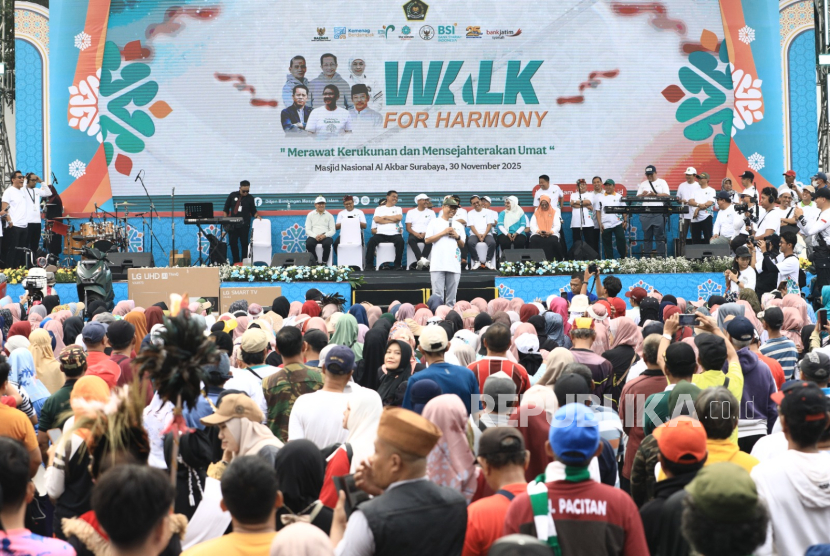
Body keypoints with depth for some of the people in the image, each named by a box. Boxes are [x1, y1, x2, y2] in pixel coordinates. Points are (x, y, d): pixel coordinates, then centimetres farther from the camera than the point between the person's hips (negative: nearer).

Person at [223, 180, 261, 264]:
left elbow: (253, 211, 9)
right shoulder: (233, 195, 5)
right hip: (233, 224, 2)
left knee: (244, 243, -3)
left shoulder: (250, 198, 4)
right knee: (233, 243, 2)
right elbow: (226, 208, 10)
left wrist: (257, 216, -11)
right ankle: (236, 262, 12)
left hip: (244, 225, -2)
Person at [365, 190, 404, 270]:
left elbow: (399, 217, -2)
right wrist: (392, 220, 1)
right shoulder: (379, 209, 19)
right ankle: (369, 264, -22)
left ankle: (397, 264, -21)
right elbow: (376, 219, -2)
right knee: (372, 241, -30)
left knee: (400, 241, -33)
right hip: (381, 234, 0)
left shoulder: (398, 209, 21)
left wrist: (385, 217, 4)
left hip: (394, 234, 0)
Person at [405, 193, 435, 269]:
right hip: (414, 234, 0)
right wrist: (415, 233, -14)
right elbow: (408, 228, 6)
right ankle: (421, 259, -51)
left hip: (426, 234, 0)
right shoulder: (411, 212, 15)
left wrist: (425, 233, -15)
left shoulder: (431, 212, 16)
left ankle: (419, 261, -42)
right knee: (411, 239, -37)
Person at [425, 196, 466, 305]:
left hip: (454, 266, 4)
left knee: (452, 297, 4)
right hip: (438, 265, -4)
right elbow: (427, 240, -1)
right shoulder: (434, 222, 8)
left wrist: (457, 237, -2)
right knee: (437, 295, -8)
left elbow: (462, 245, 18)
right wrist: (443, 233, -7)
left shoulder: (458, 226, 19)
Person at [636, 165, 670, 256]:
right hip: (646, 213, 3)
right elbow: (637, 197, 12)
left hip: (659, 213, -3)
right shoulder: (643, 184, 17)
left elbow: (667, 195, -3)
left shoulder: (662, 182, 8)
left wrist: (655, 195, -16)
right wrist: (643, 195, -10)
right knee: (647, 236, 5)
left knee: (660, 236, -4)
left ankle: (661, 257, -3)